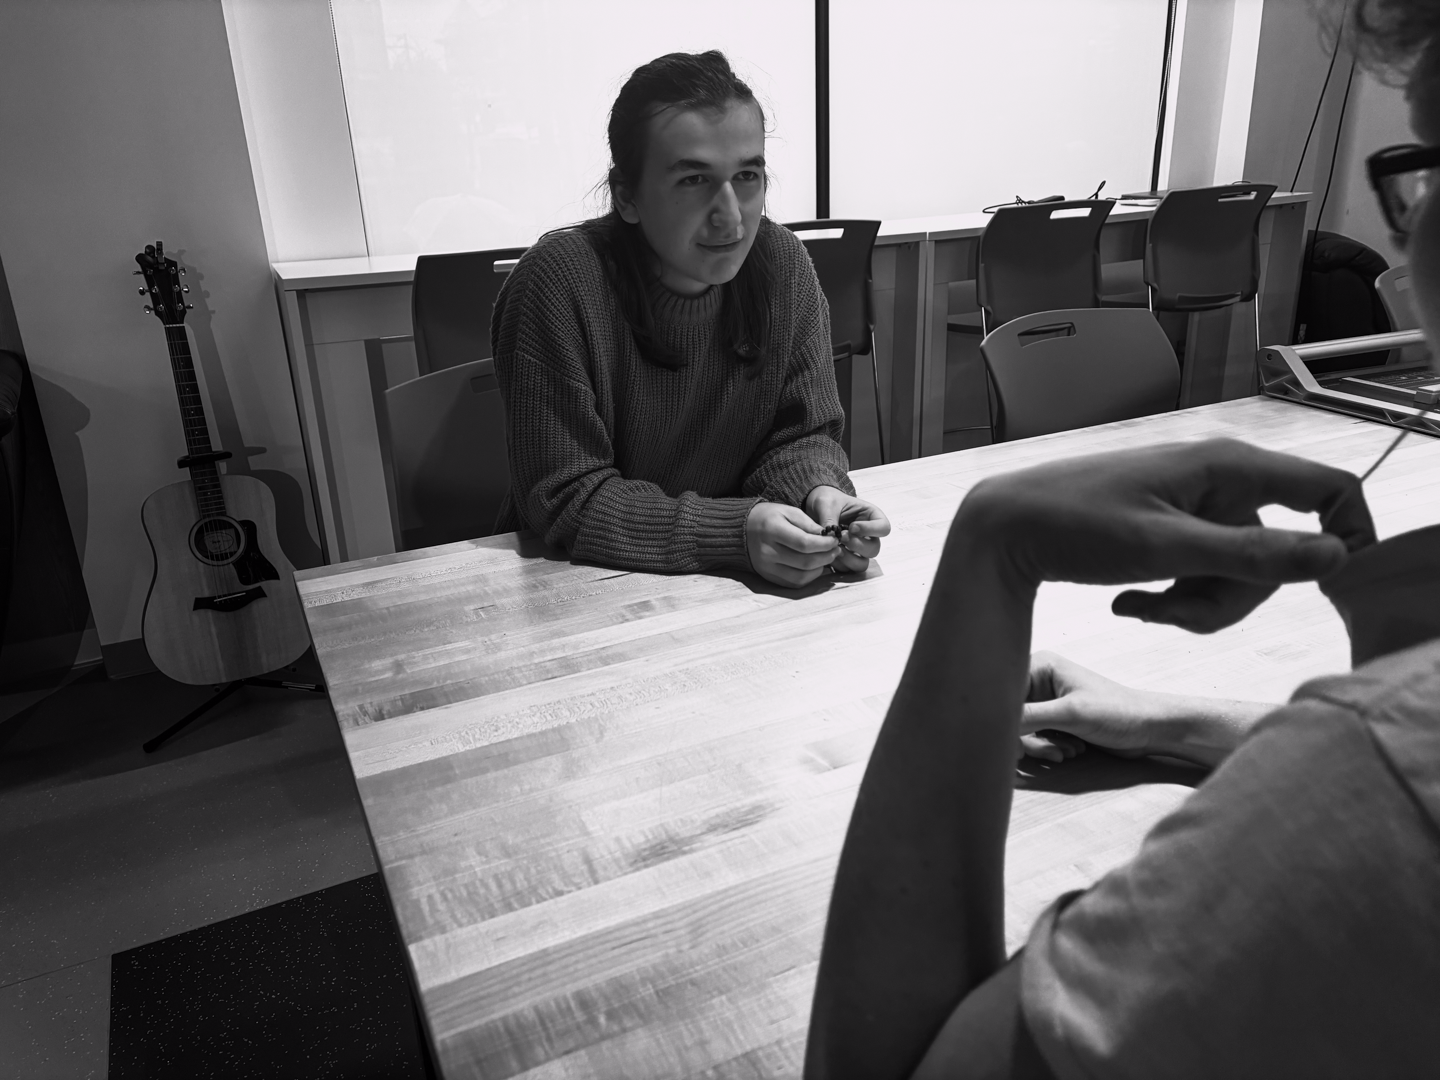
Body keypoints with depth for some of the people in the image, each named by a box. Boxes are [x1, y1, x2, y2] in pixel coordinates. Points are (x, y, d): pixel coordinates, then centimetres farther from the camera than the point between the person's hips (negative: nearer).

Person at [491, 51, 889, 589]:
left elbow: (802, 433, 1)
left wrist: (820, 493, -21)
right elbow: (566, 498, -20)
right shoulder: (558, 282, -19)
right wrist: (737, 533, -30)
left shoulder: (782, 263, -5)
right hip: (582, 582, -4)